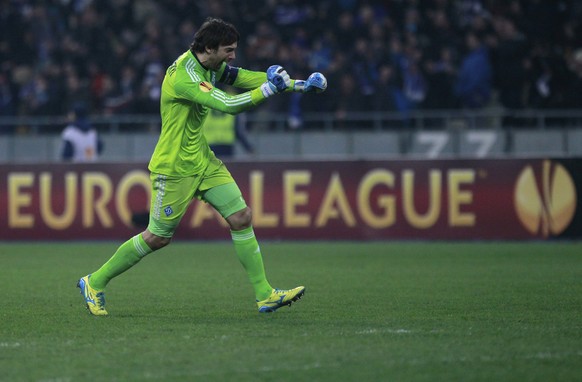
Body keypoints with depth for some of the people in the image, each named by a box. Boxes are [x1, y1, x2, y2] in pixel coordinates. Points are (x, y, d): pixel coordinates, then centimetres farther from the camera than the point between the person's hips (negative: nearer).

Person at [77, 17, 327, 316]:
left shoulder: (206, 66, 2)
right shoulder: (184, 77, -28)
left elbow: (242, 77, 11)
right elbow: (229, 104, -35)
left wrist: (299, 85, 6)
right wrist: (269, 89, -26)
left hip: (202, 161, 9)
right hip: (174, 167, -9)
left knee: (241, 217, 0)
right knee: (157, 237, 1)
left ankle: (264, 295, 3)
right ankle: (94, 283, 17)